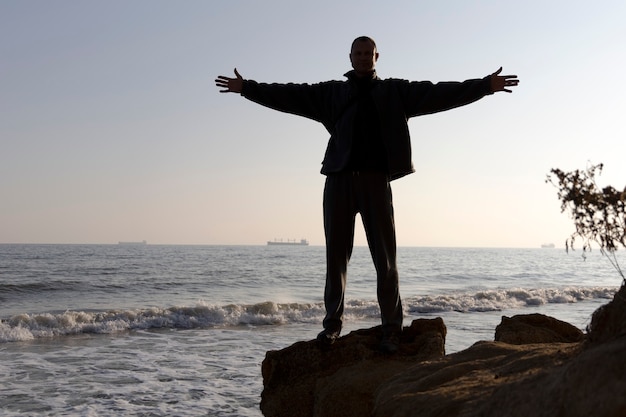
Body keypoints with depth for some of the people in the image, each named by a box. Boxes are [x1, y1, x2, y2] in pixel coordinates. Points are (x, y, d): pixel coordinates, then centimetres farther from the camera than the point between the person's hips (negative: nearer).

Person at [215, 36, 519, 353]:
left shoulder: (395, 92, 13)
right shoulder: (331, 93, 15)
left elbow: (438, 93, 4)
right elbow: (289, 95, 11)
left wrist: (485, 86, -5)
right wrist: (246, 87, 4)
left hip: (376, 179, -1)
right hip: (339, 179, 1)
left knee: (384, 256, -2)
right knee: (336, 253, 3)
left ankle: (391, 326, 4)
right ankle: (333, 321, 11)